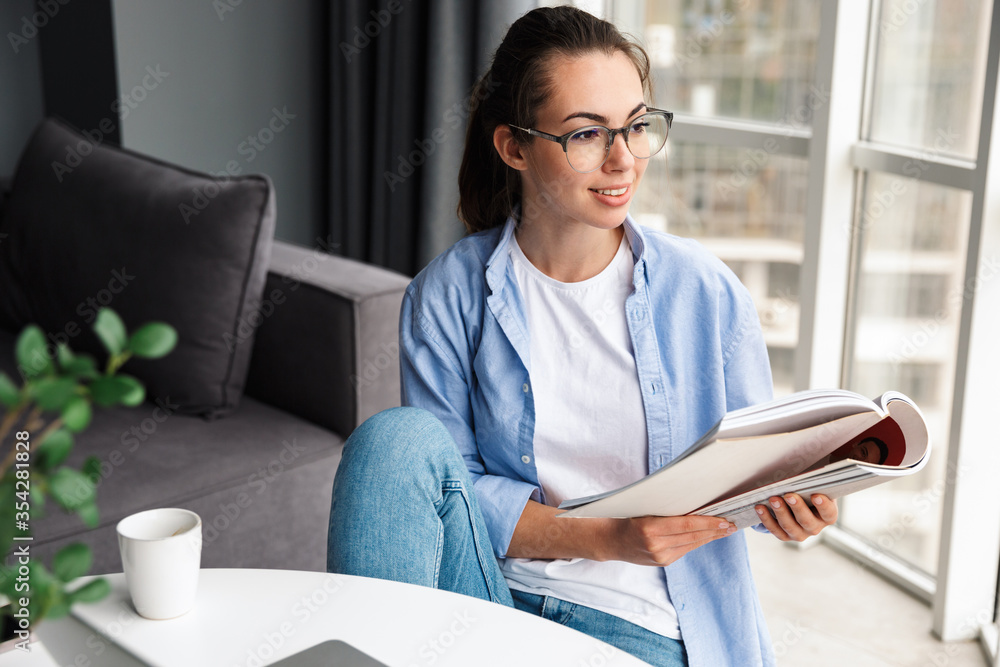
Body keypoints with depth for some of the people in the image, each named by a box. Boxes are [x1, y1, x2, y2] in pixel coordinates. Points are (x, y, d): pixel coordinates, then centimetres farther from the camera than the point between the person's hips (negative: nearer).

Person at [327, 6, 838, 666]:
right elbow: (455, 486, -6)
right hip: (489, 587, 2)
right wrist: (604, 537, -20)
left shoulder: (705, 291, -3)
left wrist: (788, 495, -17)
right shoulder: (447, 297, -4)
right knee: (396, 436, -24)